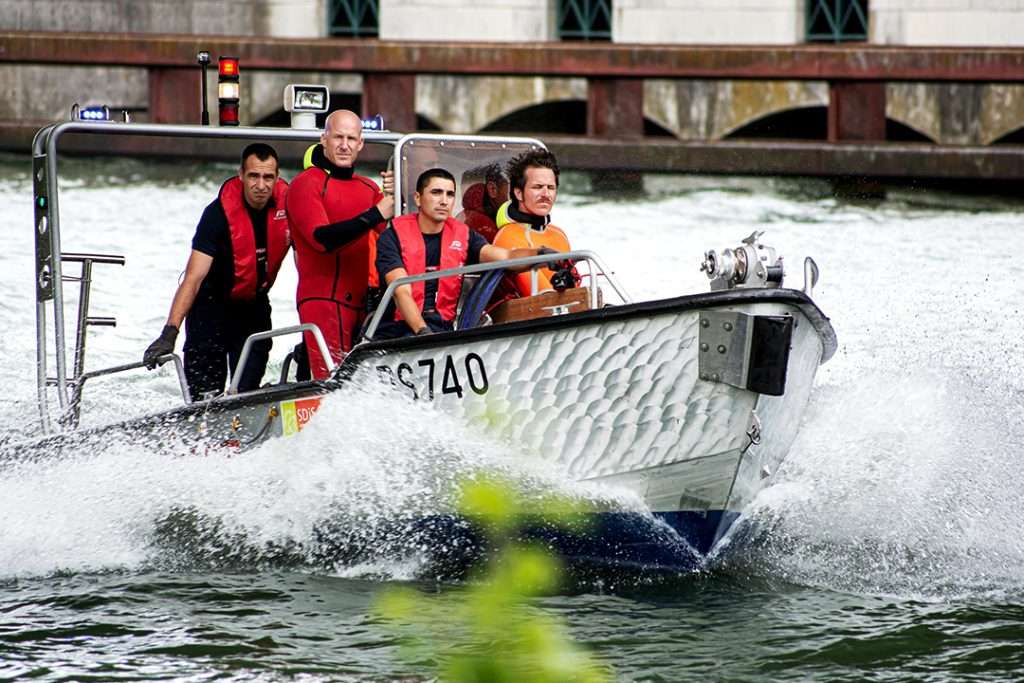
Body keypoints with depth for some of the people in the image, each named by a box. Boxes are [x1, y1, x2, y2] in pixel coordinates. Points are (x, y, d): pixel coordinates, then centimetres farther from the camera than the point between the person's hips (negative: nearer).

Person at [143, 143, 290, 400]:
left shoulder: (288, 203, -15)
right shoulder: (220, 213, -26)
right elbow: (194, 276, -31)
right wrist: (170, 332, -39)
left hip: (254, 305, 4)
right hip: (212, 302, -4)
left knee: (248, 392, -5)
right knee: (206, 395, -13)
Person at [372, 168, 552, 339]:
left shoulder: (462, 235, 11)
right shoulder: (394, 236, -1)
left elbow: (505, 257, -3)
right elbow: (402, 291, -14)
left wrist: (538, 255, -25)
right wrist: (422, 331, -30)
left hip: (443, 328, 5)